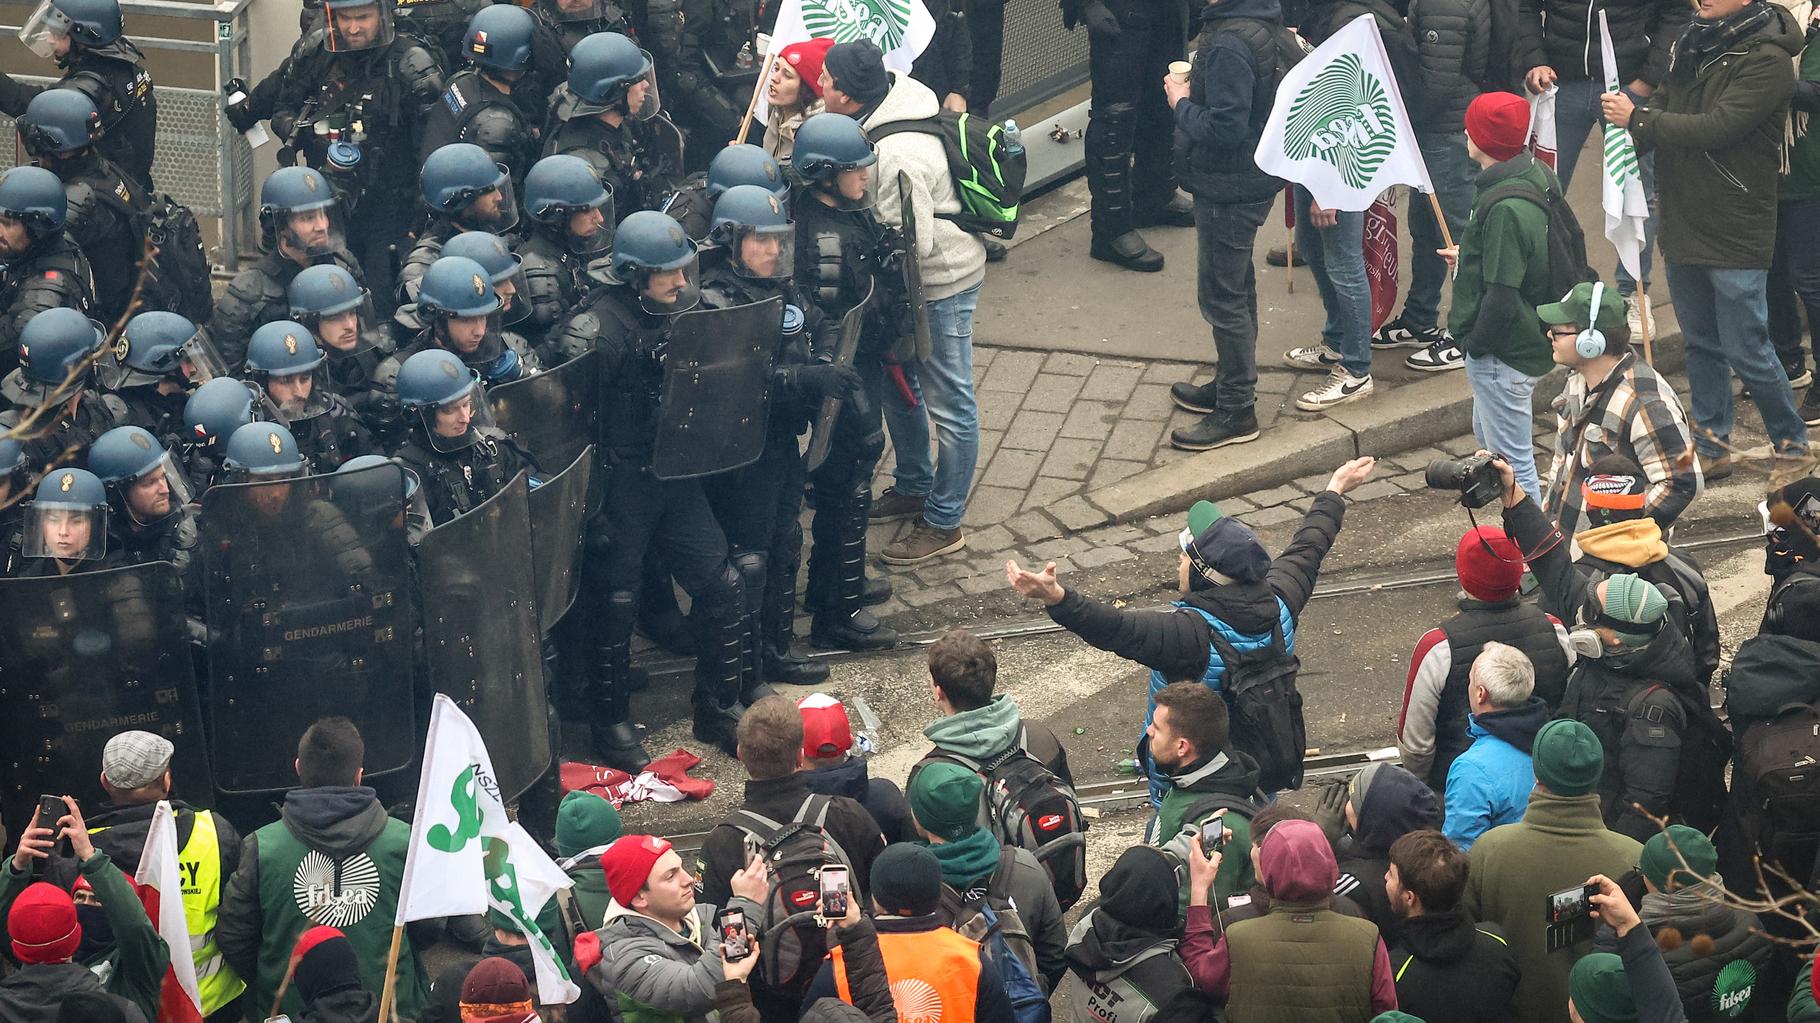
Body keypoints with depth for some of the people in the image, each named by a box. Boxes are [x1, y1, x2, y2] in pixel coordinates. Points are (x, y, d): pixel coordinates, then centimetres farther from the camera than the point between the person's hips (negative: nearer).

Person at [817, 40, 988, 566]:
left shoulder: (897, 157, -34)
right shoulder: (898, 93, -5)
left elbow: (910, 244, -31)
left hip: (941, 282, -11)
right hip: (911, 284, 11)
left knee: (948, 405, 4)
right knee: (898, 382, 25)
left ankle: (944, 523, 16)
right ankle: (914, 488, 44)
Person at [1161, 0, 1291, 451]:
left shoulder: (1229, 44, -30)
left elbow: (1225, 127, -31)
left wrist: (1182, 103, -15)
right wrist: (1195, 86, 3)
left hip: (1228, 189, -10)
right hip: (1253, 179, 10)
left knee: (1222, 297, 2)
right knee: (1237, 286, 23)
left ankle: (1237, 412, 11)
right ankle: (1233, 384, 39)